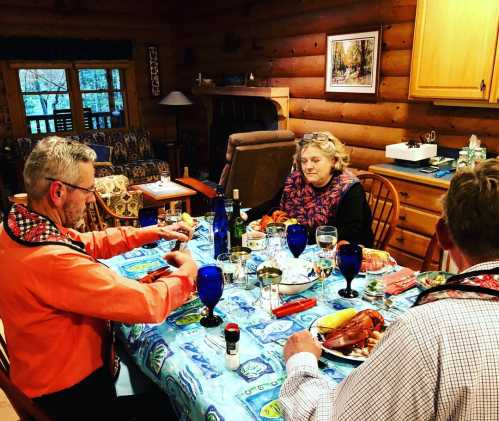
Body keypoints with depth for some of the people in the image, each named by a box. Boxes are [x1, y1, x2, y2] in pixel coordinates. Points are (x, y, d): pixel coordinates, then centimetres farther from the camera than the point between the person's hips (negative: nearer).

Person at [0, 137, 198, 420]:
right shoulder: (52, 262, -37)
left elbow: (90, 242, 5)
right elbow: (150, 304, -34)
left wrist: (156, 232, 0)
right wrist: (187, 271, -15)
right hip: (70, 388, -7)